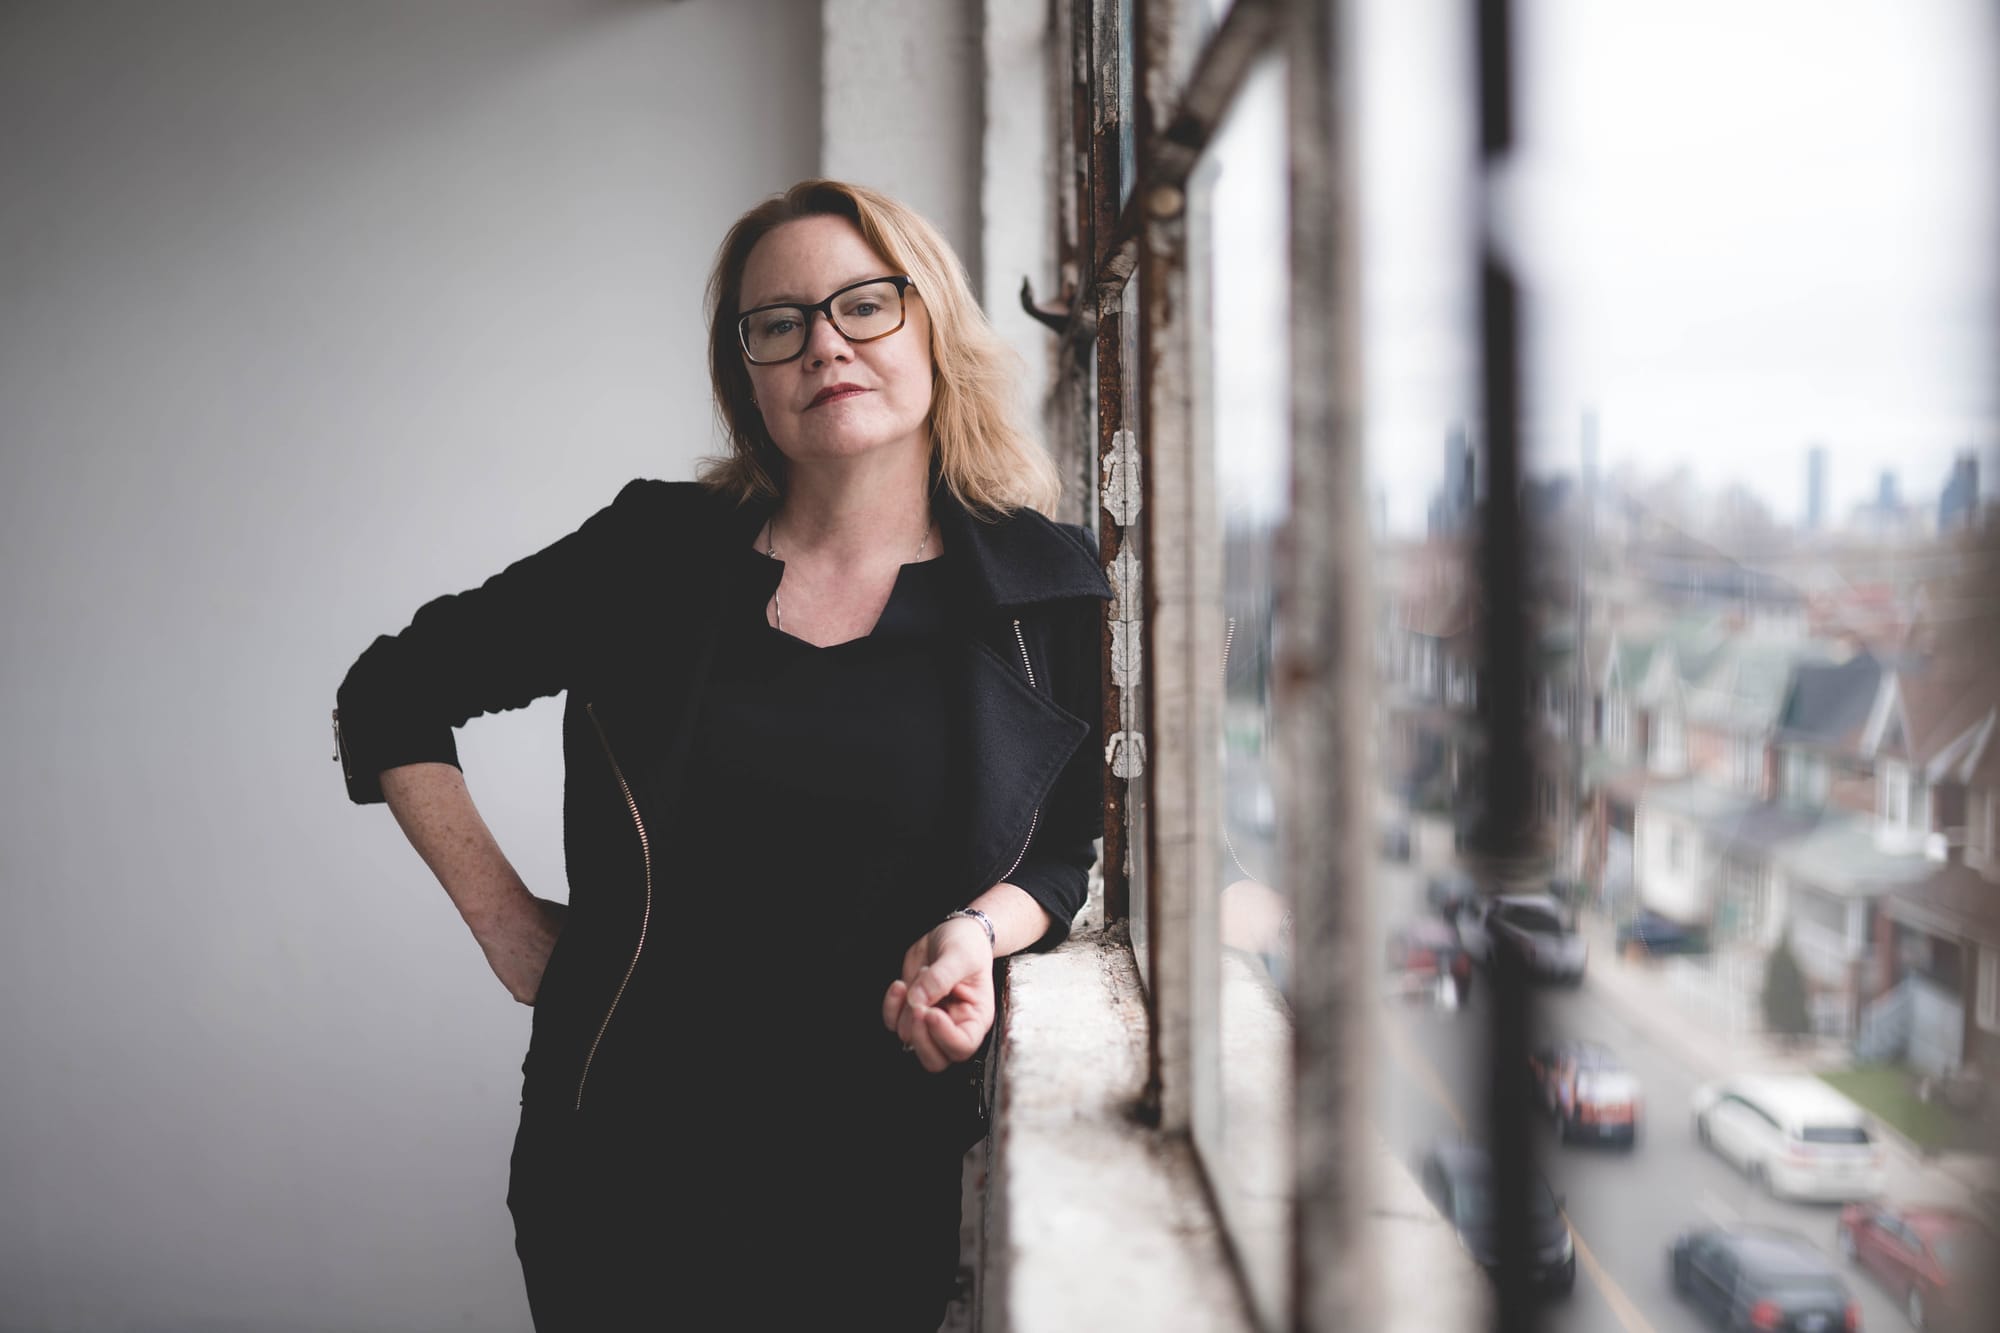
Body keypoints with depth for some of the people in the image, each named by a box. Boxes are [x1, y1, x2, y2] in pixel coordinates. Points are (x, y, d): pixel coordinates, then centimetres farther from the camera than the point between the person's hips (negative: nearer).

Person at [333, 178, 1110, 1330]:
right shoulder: (656, 554, -2)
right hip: (622, 1159, 1)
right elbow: (391, 695, 9)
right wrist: (505, 919, 3)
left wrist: (980, 926, -12)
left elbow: (1076, 845, 9)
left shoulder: (1052, 591, -2)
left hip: (885, 1184, 0)